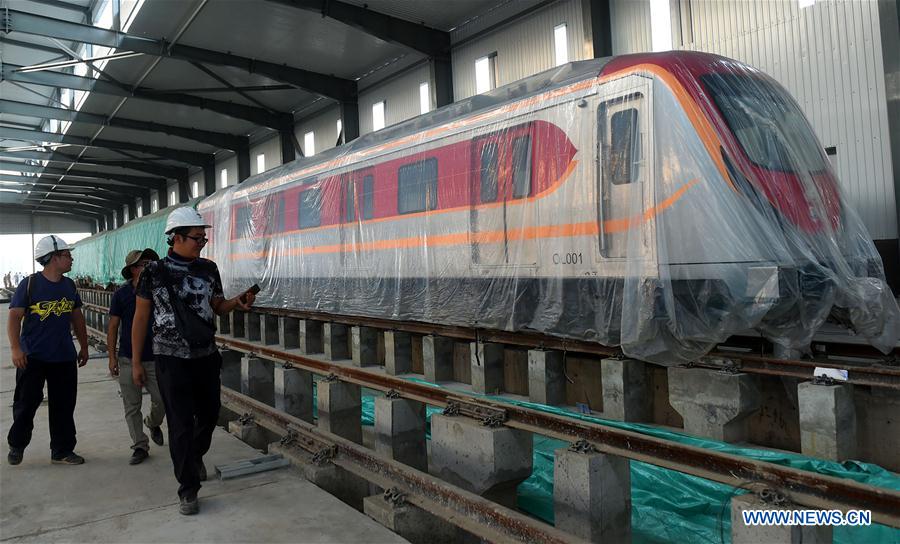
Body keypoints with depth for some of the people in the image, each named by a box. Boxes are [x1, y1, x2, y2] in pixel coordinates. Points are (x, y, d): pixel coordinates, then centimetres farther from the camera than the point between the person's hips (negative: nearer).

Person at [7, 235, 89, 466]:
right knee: (26, 404, 7)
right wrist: (16, 348, -20)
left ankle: (62, 451, 18)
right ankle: (16, 446, 30)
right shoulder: (29, 284, -8)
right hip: (32, 358, -4)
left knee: (64, 407, 7)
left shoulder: (69, 285, 7)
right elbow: (14, 317, -10)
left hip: (64, 358, 4)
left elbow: (77, 317, 15)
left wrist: (84, 347, 15)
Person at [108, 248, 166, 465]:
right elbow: (113, 326, 1)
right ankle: (140, 446, 16)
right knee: (132, 406, 4)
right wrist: (112, 356, -2)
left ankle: (153, 423, 34)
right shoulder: (121, 294, -2)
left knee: (162, 400, 1)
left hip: (155, 358, 1)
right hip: (128, 359, 0)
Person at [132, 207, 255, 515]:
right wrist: (136, 362, -2)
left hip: (207, 357, 4)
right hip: (172, 360, -4)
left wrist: (237, 302, -12)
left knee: (209, 414, 15)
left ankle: (195, 455, 47)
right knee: (181, 424, 0)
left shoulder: (208, 269, 2)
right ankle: (188, 490, 14)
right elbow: (141, 318, -3)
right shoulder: (154, 273, -8)